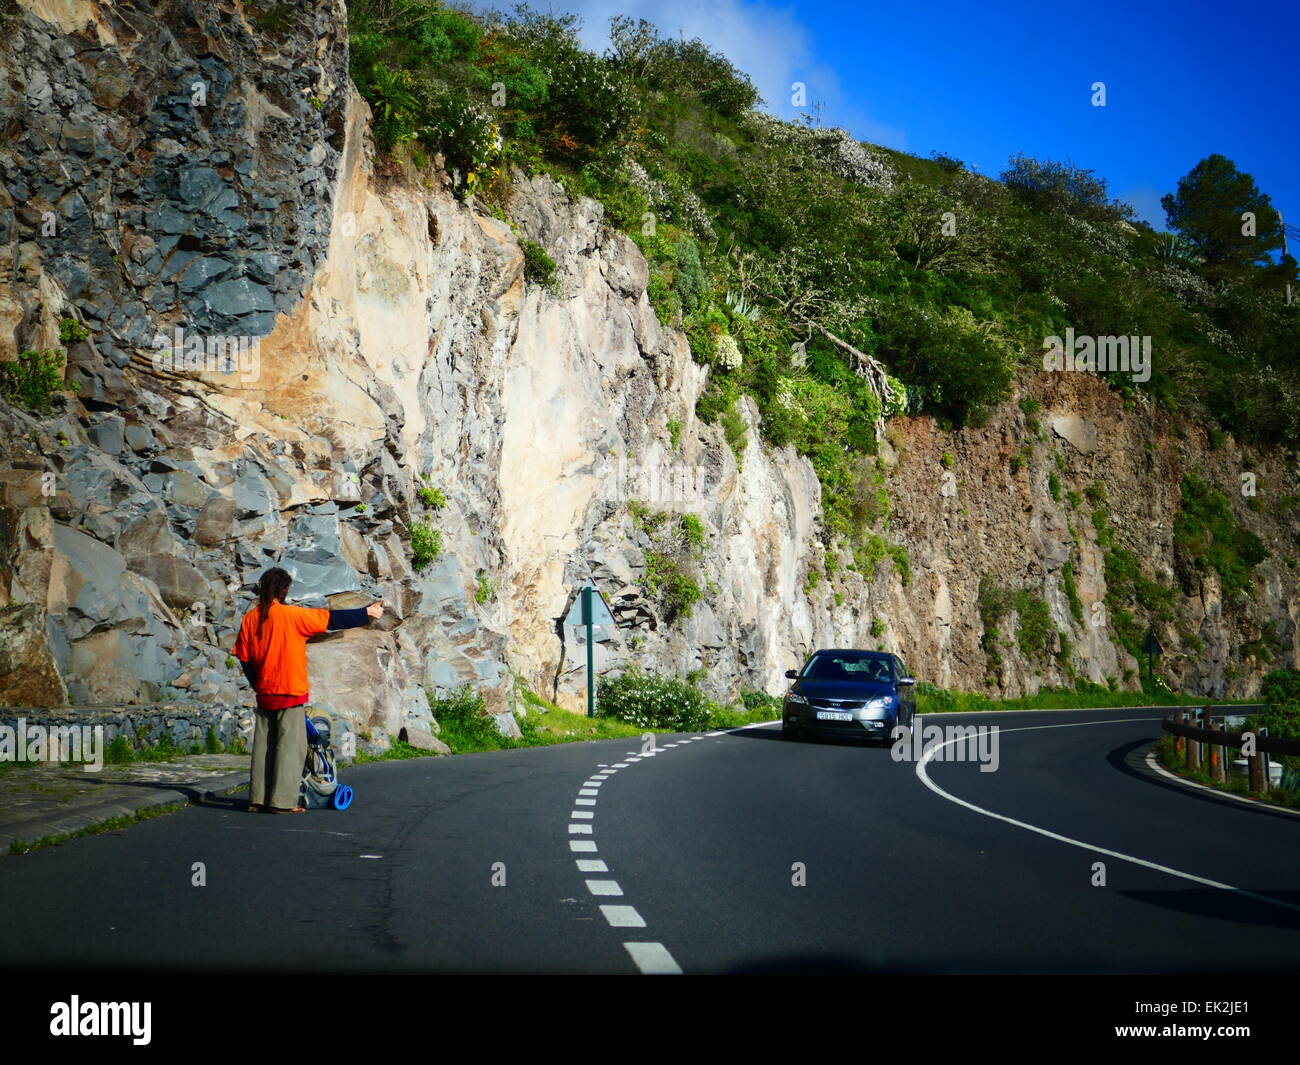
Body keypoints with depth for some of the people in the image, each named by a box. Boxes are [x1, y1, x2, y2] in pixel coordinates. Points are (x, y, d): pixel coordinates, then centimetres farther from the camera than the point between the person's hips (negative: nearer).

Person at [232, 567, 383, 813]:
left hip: (264, 692, 5)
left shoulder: (250, 619, 3)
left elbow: (245, 658, 7)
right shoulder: (292, 615, -12)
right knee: (290, 745, -1)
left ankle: (257, 799, 13)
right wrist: (366, 613, 3)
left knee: (263, 744, 11)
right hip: (290, 691, -5)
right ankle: (283, 801, -3)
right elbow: (332, 619, -7)